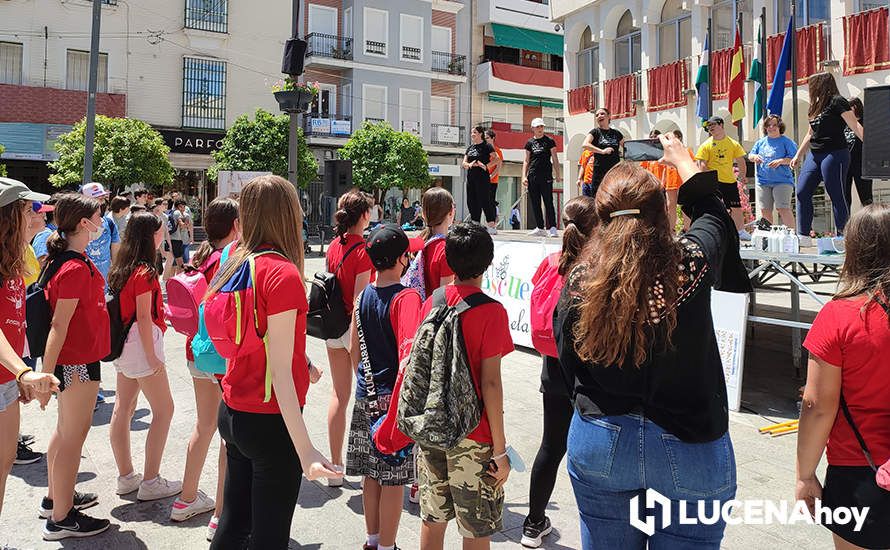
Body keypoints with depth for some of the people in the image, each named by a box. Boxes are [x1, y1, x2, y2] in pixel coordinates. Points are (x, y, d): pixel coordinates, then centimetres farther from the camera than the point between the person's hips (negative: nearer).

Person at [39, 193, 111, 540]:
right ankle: (61, 518, 13)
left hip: (75, 360, 10)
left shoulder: (70, 261, 8)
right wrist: (46, 373, -24)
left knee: (66, 430, 21)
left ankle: (56, 498, 37)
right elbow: (58, 325, -24)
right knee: (74, 435, 1)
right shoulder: (76, 269, -22)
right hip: (78, 361, -10)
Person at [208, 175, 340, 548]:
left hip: (232, 413, 8)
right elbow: (279, 371, -23)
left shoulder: (237, 262, 3)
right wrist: (305, 450, -25)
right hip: (270, 420, -8)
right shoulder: (283, 273, -19)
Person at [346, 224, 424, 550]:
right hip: (394, 399, -7)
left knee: (372, 473, 18)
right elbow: (408, 353, -24)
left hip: (367, 397, 7)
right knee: (394, 479, 6)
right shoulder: (406, 297, -17)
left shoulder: (364, 296, 4)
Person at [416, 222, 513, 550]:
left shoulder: (431, 302, -1)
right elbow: (490, 383, -17)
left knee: (433, 520, 20)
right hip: (473, 437, -5)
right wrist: (500, 449, -10)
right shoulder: (490, 312, -16)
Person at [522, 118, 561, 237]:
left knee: (548, 202, -6)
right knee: (535, 204, 5)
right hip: (532, 177, 4)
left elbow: (555, 159, 4)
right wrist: (524, 176, 4)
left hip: (546, 176, -3)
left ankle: (552, 227, -5)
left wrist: (558, 175, -2)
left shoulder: (549, 141, 4)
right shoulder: (530, 142, 11)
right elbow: (526, 161, 14)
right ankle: (540, 228, 11)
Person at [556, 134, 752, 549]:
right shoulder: (690, 266, -16)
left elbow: (569, 367, 0)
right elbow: (711, 214, 8)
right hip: (689, 449, -1)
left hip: (599, 444, 2)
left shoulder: (578, 282, -12)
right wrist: (682, 158, 25)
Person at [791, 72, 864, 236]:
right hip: (814, 155, 8)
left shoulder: (837, 102, -5)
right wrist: (798, 156, 27)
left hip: (834, 153, -8)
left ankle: (843, 236, -1)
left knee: (836, 195, -6)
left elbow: (855, 126, -13)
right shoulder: (816, 106, 18)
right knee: (802, 193, 1)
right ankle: (803, 235, 5)